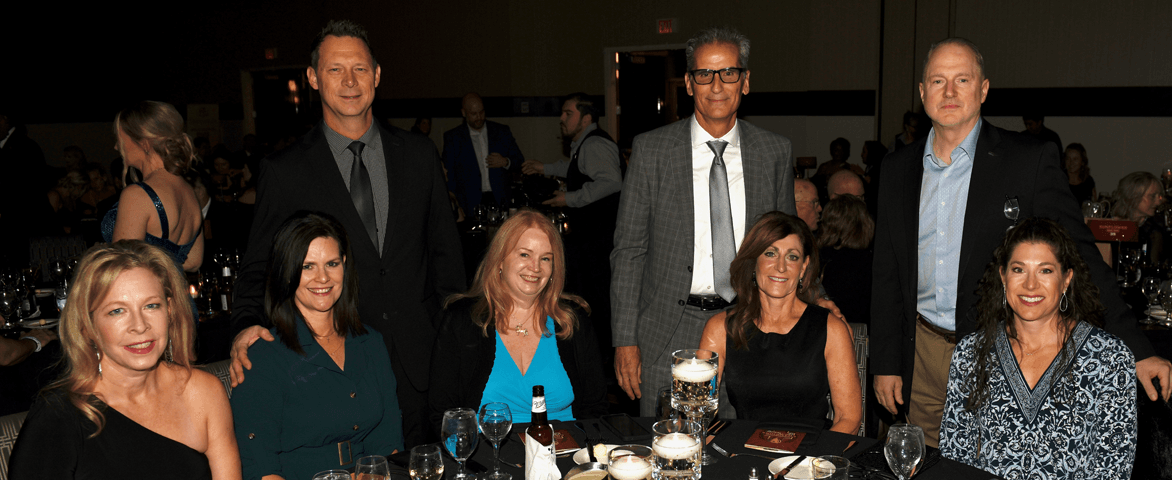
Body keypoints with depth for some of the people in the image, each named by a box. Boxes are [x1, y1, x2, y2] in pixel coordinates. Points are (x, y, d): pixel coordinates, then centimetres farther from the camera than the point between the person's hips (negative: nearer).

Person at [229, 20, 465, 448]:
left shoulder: (418, 155, 4)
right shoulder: (284, 172, -3)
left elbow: (445, 252, 10)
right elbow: (258, 265, 3)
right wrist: (247, 325, -16)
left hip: (417, 364, 2)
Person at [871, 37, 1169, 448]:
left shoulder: (1030, 160, -5)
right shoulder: (897, 168, 6)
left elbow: (1080, 256, -5)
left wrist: (1137, 350, -9)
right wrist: (885, 364, 7)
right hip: (923, 354, 4)